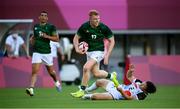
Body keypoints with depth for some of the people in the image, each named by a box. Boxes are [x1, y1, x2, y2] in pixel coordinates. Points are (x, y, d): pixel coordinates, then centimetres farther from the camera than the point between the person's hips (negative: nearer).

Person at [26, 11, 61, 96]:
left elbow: (57, 39, -7)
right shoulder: (35, 27, 9)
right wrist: (32, 39, 6)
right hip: (37, 52, 1)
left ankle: (56, 82, 44)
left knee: (51, 71, 14)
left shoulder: (51, 27, -3)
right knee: (34, 71, -15)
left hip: (47, 52, -1)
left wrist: (47, 36, -20)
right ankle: (31, 88, -22)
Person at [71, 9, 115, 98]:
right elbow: (76, 38, 4)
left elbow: (112, 41, -6)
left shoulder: (103, 28, -16)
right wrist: (77, 49, -14)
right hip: (89, 51, 5)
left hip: (98, 51, -5)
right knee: (96, 73, 11)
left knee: (86, 68, -22)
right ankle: (111, 76, 41)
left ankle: (82, 90, -10)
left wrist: (107, 55, -13)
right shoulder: (84, 27, -9)